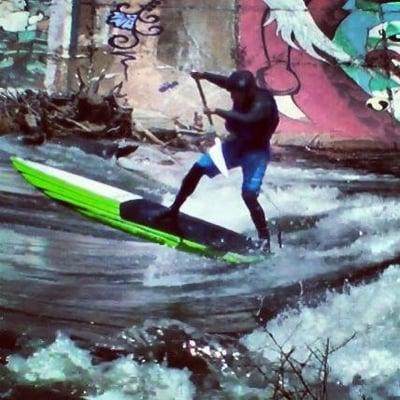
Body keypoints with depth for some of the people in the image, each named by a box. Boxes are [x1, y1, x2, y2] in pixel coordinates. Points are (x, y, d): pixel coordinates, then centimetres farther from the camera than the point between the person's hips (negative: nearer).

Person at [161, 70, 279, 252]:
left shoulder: (262, 103, -30)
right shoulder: (243, 93, -12)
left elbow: (247, 119, -49)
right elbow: (224, 81, 6)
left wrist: (217, 111, -50)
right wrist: (204, 75, -9)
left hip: (256, 151, -7)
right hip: (236, 144, 7)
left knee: (249, 196, -20)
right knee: (197, 169, 3)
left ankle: (264, 239, -5)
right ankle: (173, 211, 18)